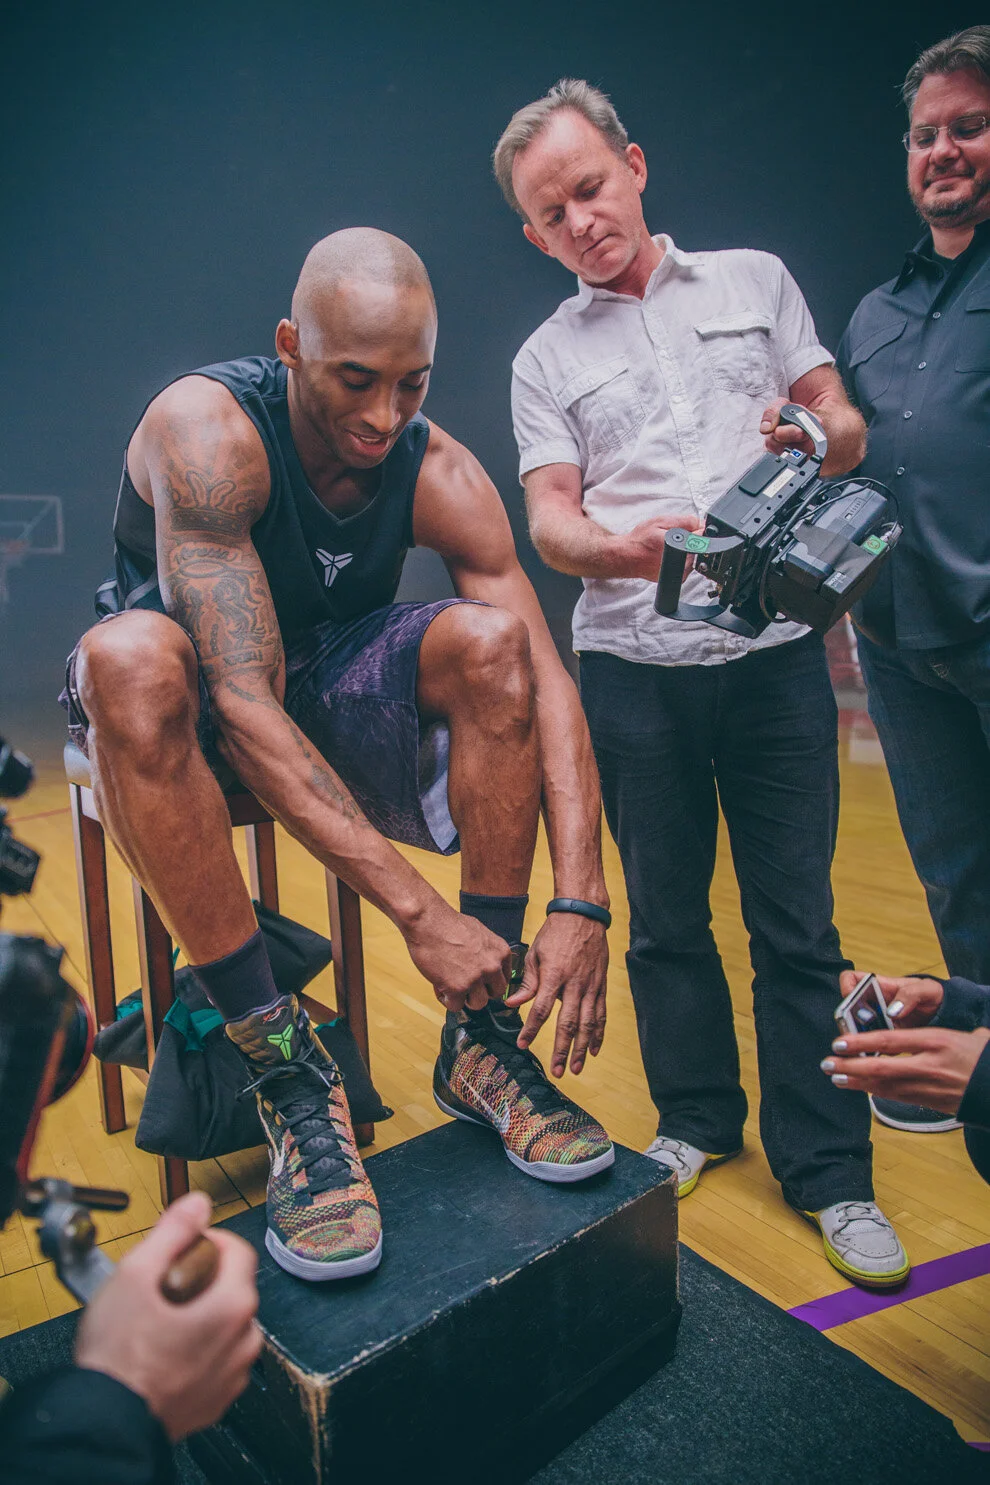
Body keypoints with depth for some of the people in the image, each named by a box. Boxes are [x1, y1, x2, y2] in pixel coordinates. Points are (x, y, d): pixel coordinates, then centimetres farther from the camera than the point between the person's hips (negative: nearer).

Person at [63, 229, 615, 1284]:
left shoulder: (439, 473, -14)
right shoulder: (205, 428, -26)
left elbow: (542, 678, -19)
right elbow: (242, 701, -36)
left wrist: (582, 901, -30)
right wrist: (417, 909, -40)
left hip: (334, 692, 3)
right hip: (198, 712, -3)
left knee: (490, 636, -24)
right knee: (130, 656, -37)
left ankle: (482, 1041, -16)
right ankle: (286, 1070, -28)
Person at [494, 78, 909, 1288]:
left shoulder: (754, 279, 14)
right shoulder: (545, 360, 12)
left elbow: (845, 425, 11)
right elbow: (548, 517, 0)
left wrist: (815, 435, -13)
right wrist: (619, 550, -22)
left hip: (774, 649, 0)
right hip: (633, 666, 1)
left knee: (796, 922, 1)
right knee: (665, 916, 10)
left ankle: (828, 1172, 16)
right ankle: (696, 1122, 29)